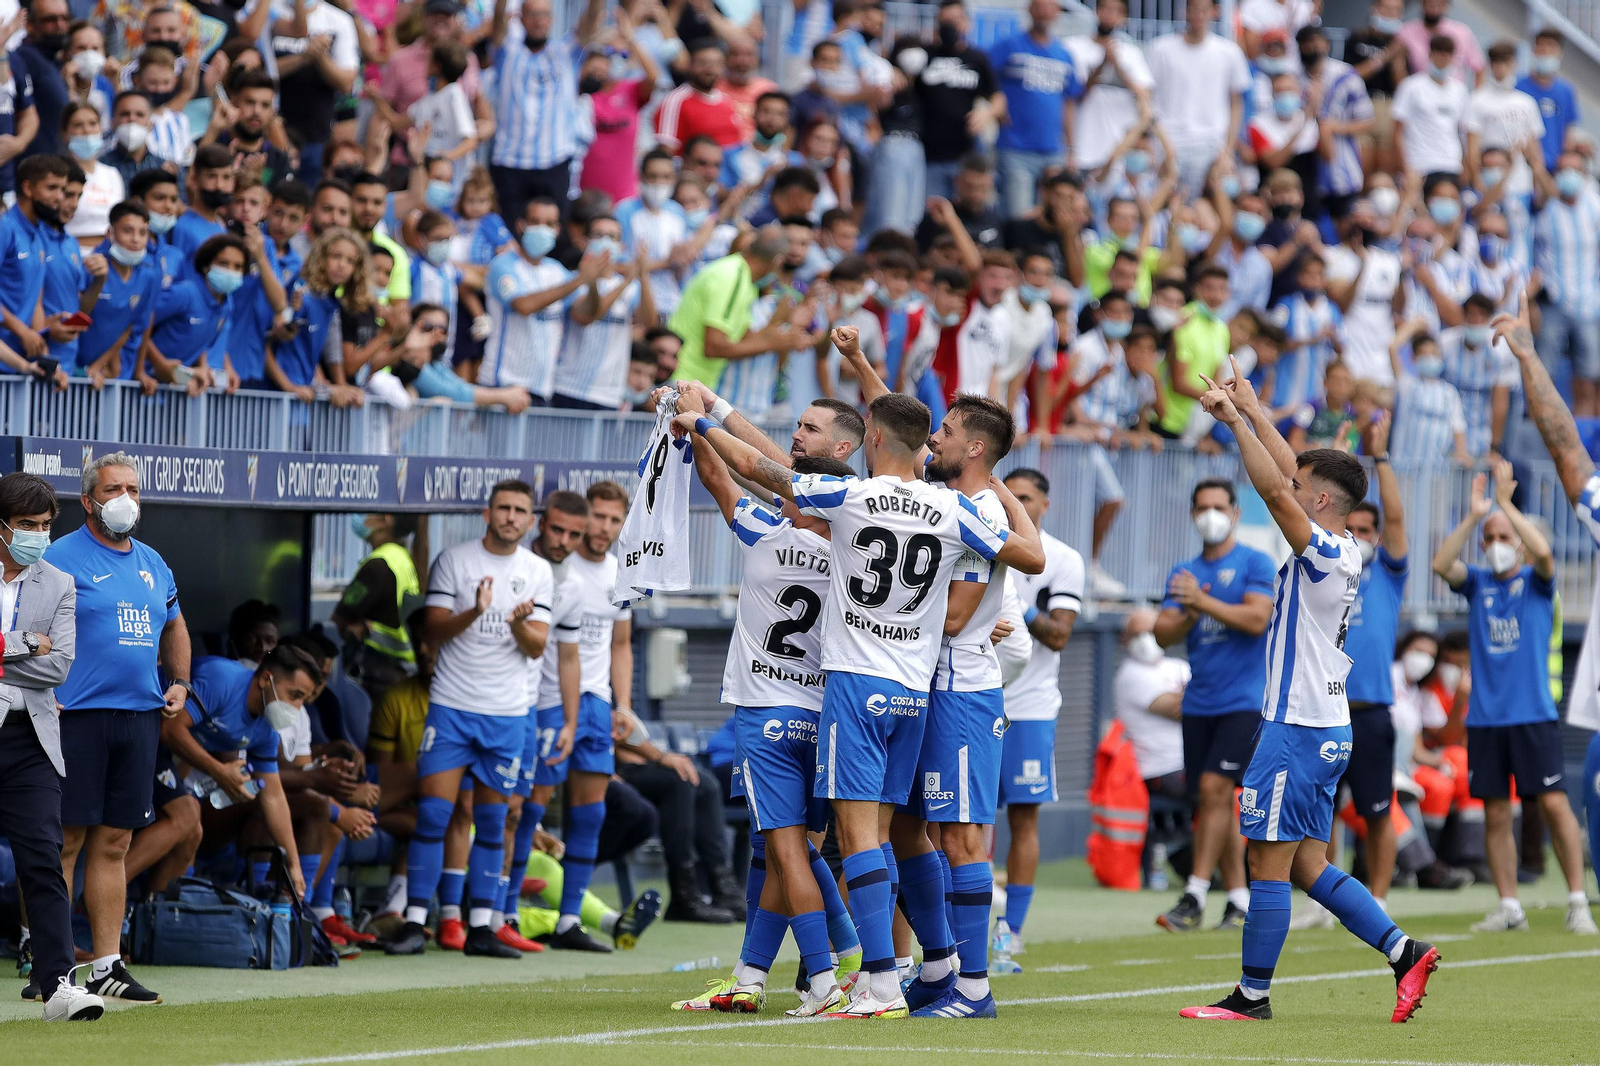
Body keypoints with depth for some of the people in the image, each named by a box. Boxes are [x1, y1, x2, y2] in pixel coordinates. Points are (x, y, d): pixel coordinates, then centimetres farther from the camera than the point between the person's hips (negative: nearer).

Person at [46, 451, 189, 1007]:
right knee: (64, 842, -6)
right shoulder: (61, 559, -5)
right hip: (77, 716, -6)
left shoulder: (152, 564, 16)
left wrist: (179, 681, 17)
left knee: (113, 845, 9)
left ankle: (108, 966, 12)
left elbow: (173, 627, 31)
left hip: (140, 715, 6)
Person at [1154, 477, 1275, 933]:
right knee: (1212, 799, 6)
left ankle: (1195, 895, -15)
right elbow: (1164, 634, 6)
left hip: (1243, 701, -6)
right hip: (1199, 702, 6)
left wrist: (1203, 602, -17)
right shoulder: (1183, 574, 14)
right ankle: (1239, 898, 14)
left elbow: (1257, 619, -15)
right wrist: (1189, 615, -13)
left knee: (1214, 787, -16)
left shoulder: (1254, 563, -1)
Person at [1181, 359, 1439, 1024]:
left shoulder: (1324, 553, -14)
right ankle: (1405, 953, 7)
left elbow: (1275, 488, -24)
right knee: (1308, 866, 12)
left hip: (1298, 731, -9)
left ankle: (1253, 994, 0)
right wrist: (1251, 410, 21)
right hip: (1325, 728, 9)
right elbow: (1289, 478, 20)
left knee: (1269, 863, -4)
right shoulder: (1343, 552, 11)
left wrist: (1236, 421, -18)